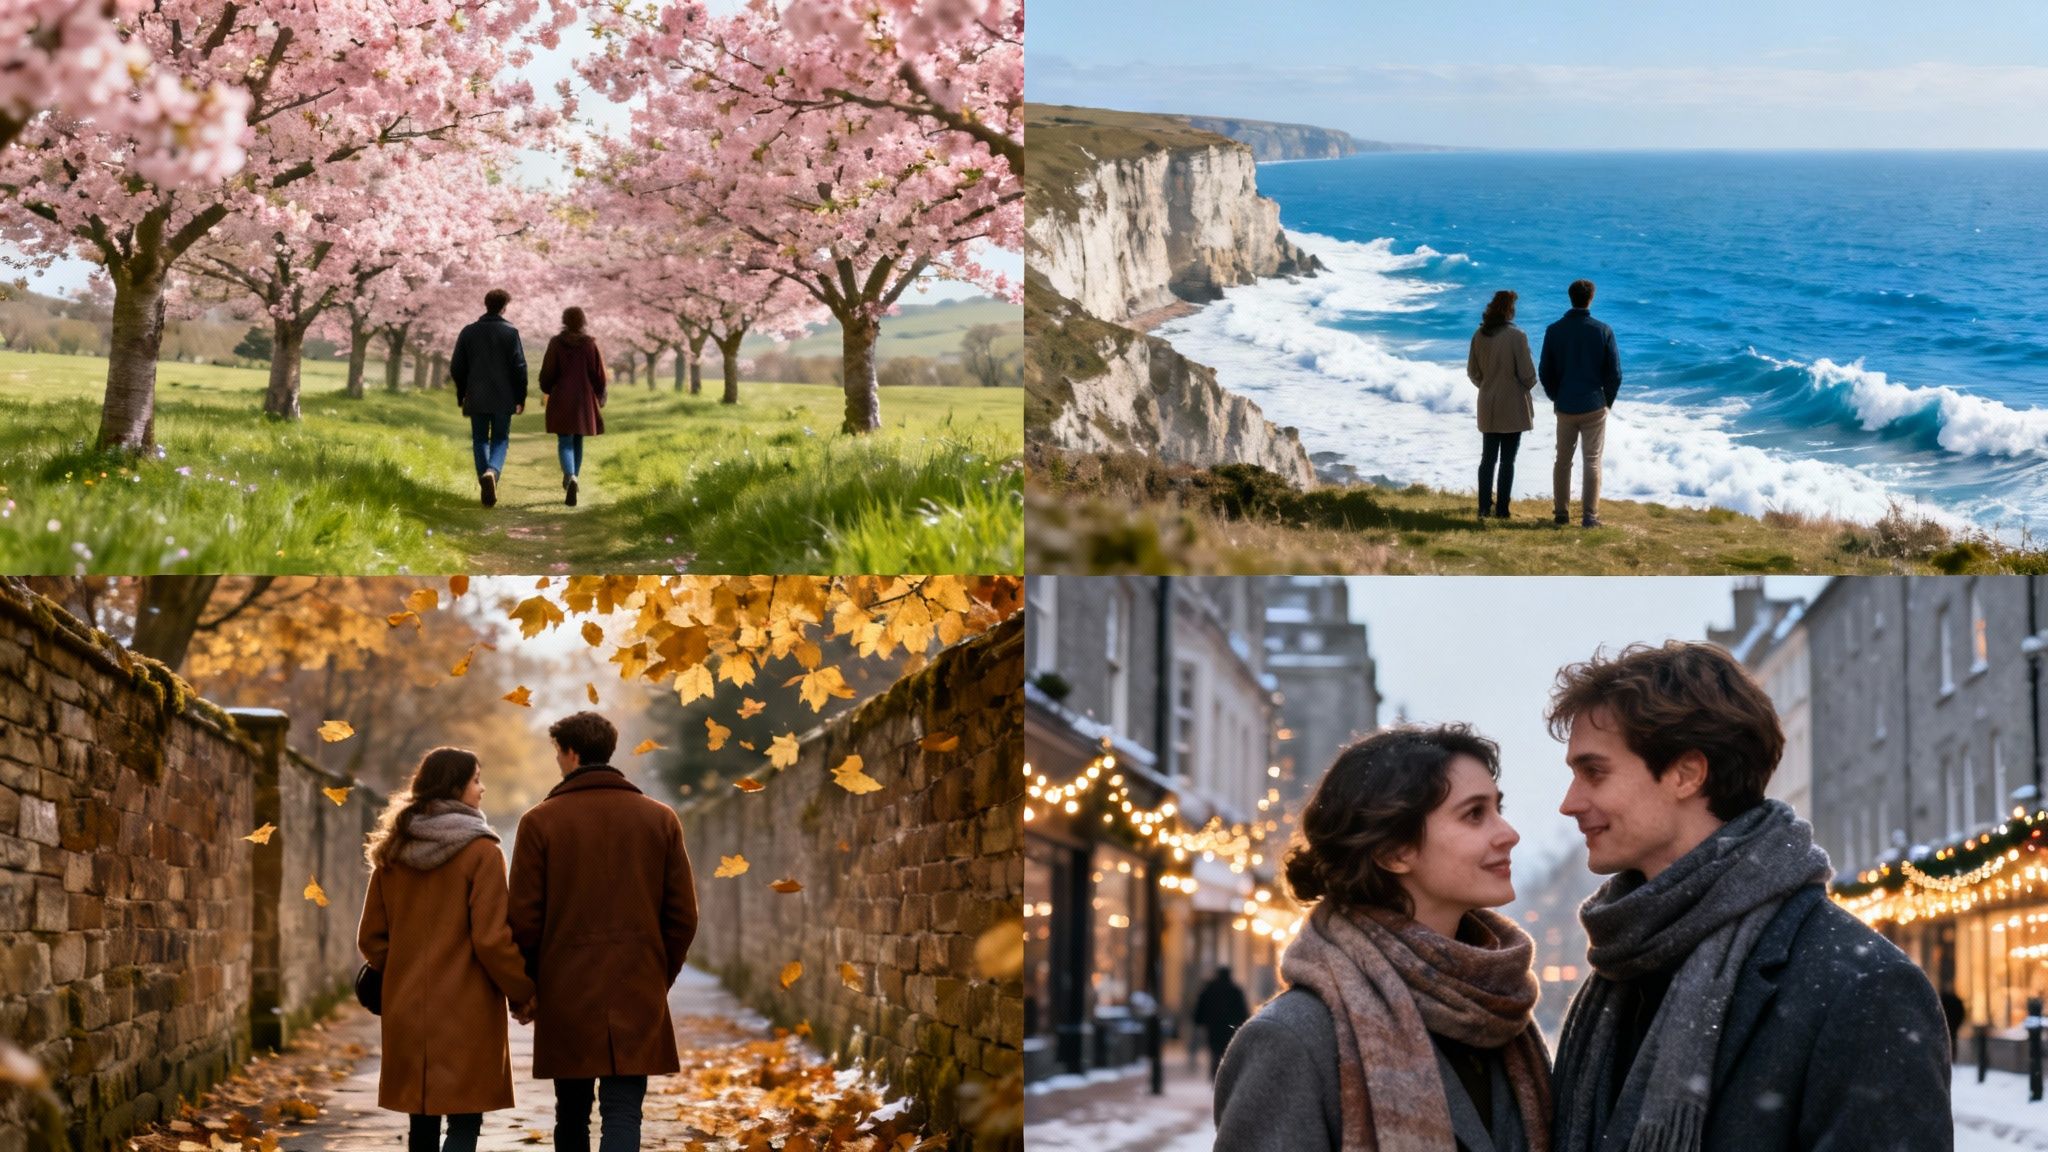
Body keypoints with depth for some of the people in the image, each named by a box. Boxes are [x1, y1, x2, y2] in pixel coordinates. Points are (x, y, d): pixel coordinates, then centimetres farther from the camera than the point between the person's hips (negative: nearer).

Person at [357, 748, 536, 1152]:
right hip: (467, 1012, -6)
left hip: (406, 1012, 6)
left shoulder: (393, 852, 7)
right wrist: (524, 992, -1)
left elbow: (371, 938, 11)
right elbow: (492, 939, -14)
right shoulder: (480, 852, -10)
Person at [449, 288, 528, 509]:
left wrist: (461, 395, 15)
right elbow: (519, 367, -7)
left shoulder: (469, 332, 3)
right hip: (503, 398, -2)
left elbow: (456, 368, 4)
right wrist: (521, 397, 2)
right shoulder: (510, 333, -5)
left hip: (476, 398, 2)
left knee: (480, 440, 11)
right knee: (500, 439, 6)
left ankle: (486, 490, 6)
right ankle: (493, 471, -23)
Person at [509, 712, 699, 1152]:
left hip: (566, 993, -1)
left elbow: (524, 918, -4)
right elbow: (683, 916, 4)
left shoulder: (540, 822, -3)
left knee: (572, 1114, 13)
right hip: (638, 996, 1)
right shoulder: (660, 819, 4)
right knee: (623, 1113, -4)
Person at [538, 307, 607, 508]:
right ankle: (571, 483, 20)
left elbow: (547, 372, -3)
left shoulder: (556, 343, -6)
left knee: (565, 442, -3)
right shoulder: (590, 344, -2)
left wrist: (546, 390, 18)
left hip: (562, 401, -2)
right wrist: (599, 400, 13)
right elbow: (600, 376, 0)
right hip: (584, 400, 2)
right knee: (578, 442, 15)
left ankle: (570, 477, -29)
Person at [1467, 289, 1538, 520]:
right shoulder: (1517, 336, -16)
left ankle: (1484, 507, 12)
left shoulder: (1479, 336, 0)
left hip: (1488, 407, 5)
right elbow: (1527, 373, -13)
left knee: (1488, 458, 12)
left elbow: (1472, 372, 7)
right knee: (1507, 460, 3)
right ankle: (1502, 509, 3)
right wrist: (1528, 385, 9)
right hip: (1512, 407, -5)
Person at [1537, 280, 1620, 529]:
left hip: (1565, 408, 2)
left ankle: (1561, 513, 17)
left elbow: (1545, 372, 3)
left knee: (1563, 461, 13)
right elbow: (1615, 373, -5)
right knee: (1592, 463, 3)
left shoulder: (1554, 330, -2)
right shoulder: (1603, 331, -8)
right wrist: (1607, 401, 10)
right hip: (1594, 407, -2)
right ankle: (1590, 517, 1)